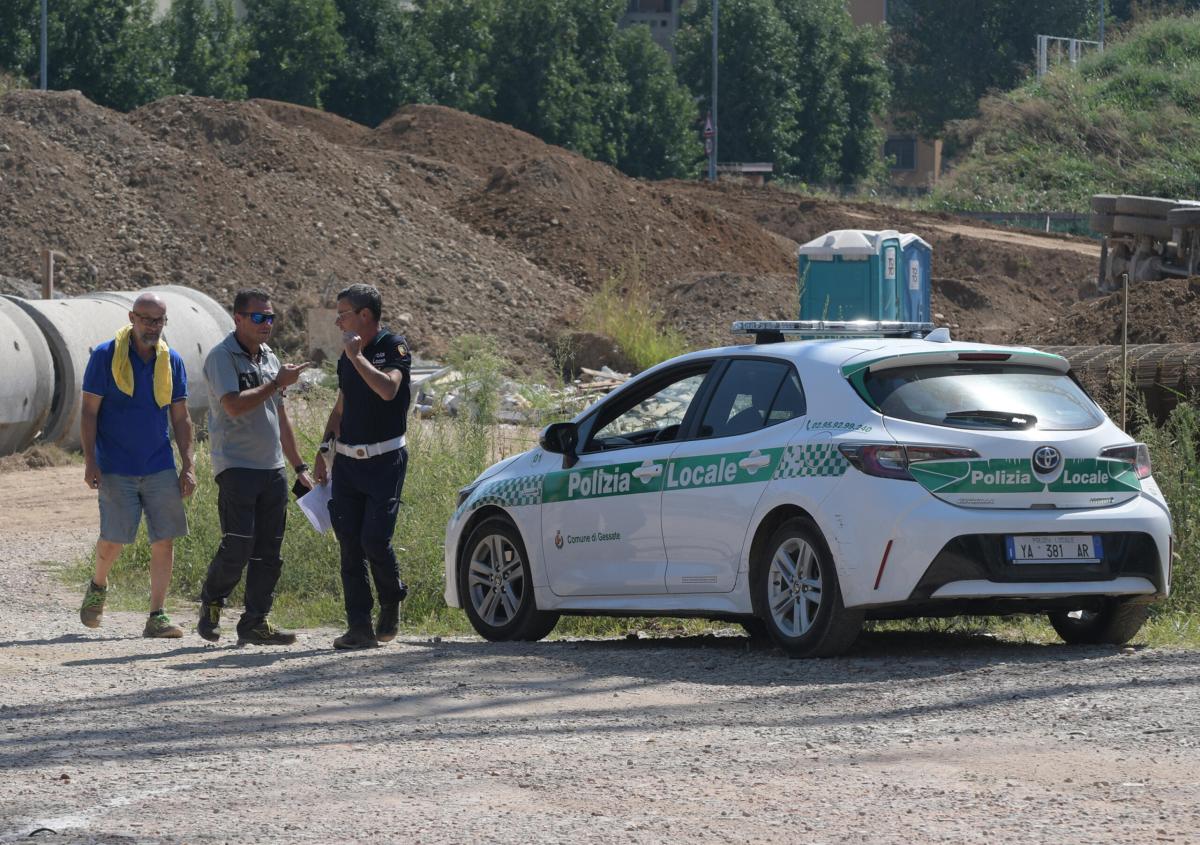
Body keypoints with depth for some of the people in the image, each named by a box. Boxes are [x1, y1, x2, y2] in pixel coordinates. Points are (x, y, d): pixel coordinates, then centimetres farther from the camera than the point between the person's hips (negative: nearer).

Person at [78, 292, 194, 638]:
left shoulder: (172, 362, 6)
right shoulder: (105, 356, -4)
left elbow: (180, 417, 11)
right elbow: (89, 411, -4)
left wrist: (188, 465, 4)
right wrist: (90, 463, -11)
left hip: (160, 467, 3)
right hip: (116, 468, -3)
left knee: (164, 540, -4)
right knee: (114, 539, -3)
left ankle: (157, 616, 2)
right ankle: (98, 587, 29)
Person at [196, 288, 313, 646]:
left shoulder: (269, 358, 17)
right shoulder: (222, 357, -6)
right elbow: (234, 405, -21)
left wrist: (300, 467, 21)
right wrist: (277, 383, -16)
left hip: (273, 468, 7)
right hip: (236, 466, -7)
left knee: (268, 552, 3)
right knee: (237, 546, -12)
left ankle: (255, 622, 8)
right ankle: (211, 603, 11)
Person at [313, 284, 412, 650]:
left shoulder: (394, 348, -6)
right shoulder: (347, 356, 14)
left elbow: (388, 389, -25)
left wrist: (357, 357, -18)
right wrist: (324, 449, 17)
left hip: (385, 461, -6)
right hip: (347, 461, 6)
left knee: (375, 540, -13)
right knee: (349, 544, 0)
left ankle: (392, 600, 15)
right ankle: (359, 627, 3)